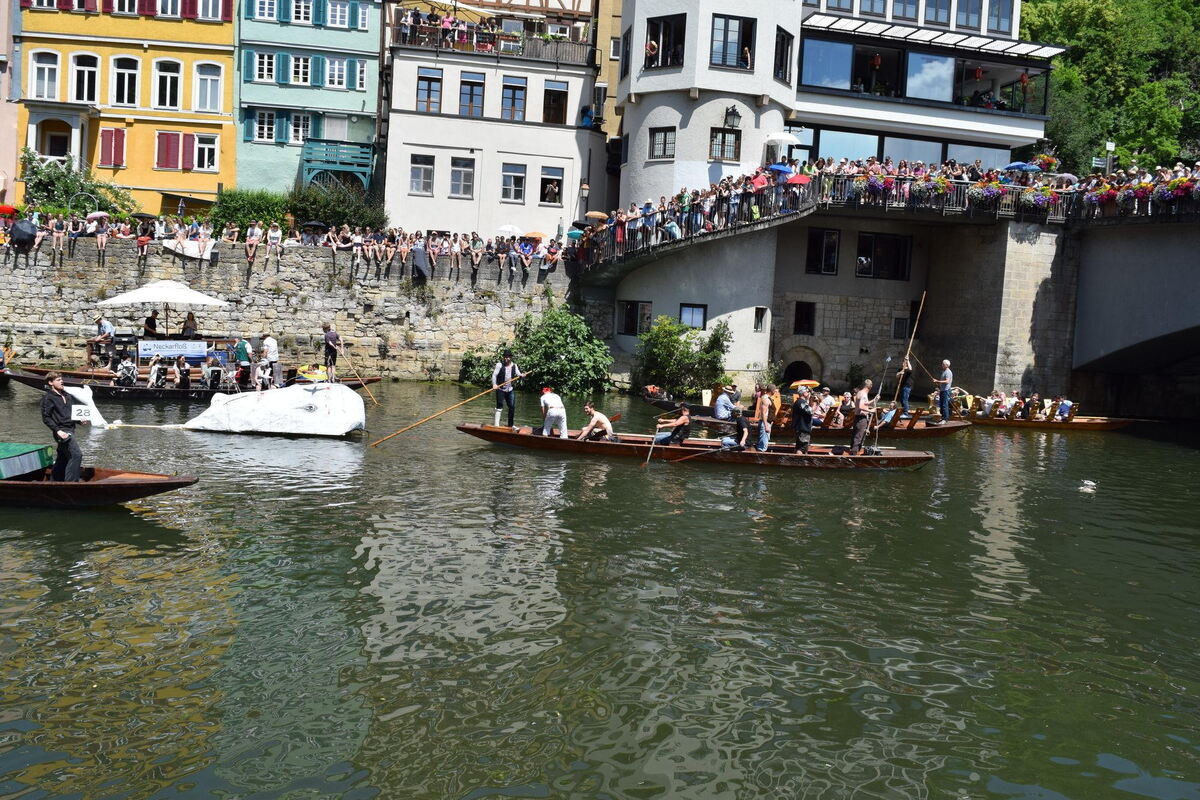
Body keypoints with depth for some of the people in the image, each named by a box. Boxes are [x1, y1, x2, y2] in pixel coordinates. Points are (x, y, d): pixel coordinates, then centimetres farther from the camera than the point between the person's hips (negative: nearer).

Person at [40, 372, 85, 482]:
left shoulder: (67, 396, 16)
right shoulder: (48, 397, -6)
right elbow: (46, 418, -10)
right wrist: (58, 431, -19)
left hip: (70, 429, 8)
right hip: (62, 431, -8)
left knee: (63, 458, 15)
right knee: (77, 454, -18)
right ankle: (71, 482, -16)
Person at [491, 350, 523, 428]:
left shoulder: (514, 366, 7)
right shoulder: (499, 365, -7)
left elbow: (518, 374, 4)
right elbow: (494, 375, -12)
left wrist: (521, 375, -20)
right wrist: (494, 384, -27)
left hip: (510, 390, 5)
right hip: (500, 389, -5)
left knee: (512, 407, 7)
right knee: (499, 406, -6)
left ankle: (510, 425, 20)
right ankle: (496, 424, -2)